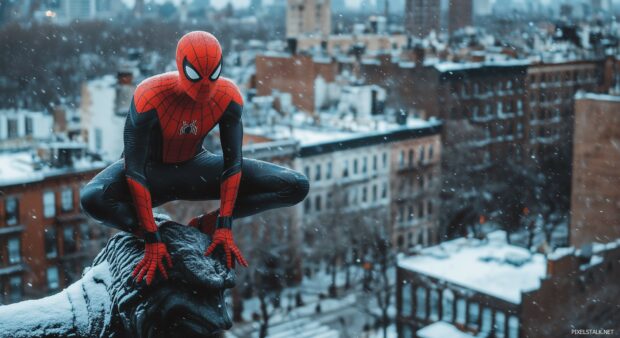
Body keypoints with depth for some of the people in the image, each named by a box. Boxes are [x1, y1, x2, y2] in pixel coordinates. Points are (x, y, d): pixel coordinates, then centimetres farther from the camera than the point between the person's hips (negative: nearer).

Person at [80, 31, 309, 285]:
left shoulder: (228, 97, -21)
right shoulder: (149, 97, -31)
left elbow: (233, 163, -14)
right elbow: (134, 172, -29)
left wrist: (224, 226, -22)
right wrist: (152, 240, -32)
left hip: (194, 167, 4)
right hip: (151, 170, -3)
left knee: (296, 186, -12)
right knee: (93, 199, -40)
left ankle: (205, 225, -6)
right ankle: (146, 234, -11)